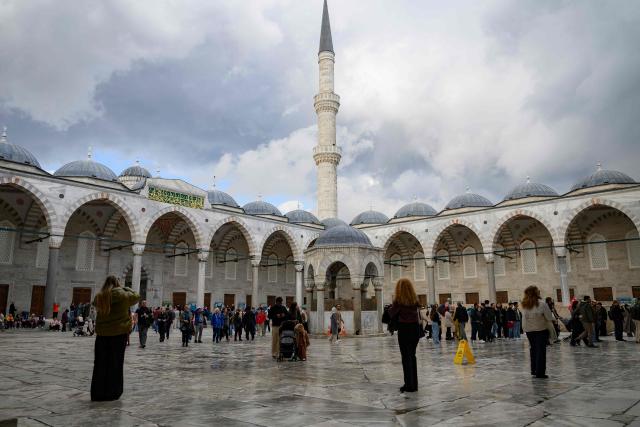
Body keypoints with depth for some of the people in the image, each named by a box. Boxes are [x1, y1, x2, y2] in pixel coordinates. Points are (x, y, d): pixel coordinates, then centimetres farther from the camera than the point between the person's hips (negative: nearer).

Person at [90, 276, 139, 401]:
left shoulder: (99, 297, 0)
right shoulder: (122, 295, -9)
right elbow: (136, 297, 5)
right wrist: (127, 289, 18)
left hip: (102, 334, 3)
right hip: (119, 332, -3)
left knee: (100, 364, 11)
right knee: (115, 364, 6)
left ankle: (98, 393, 17)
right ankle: (112, 393, 11)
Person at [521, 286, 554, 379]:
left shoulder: (524, 306, -4)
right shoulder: (542, 305, -16)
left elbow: (524, 318, -1)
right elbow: (550, 318, -11)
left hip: (529, 330, 4)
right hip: (541, 330, -4)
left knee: (533, 349, 17)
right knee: (541, 350, 3)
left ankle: (534, 370, 23)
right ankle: (540, 372, 4)